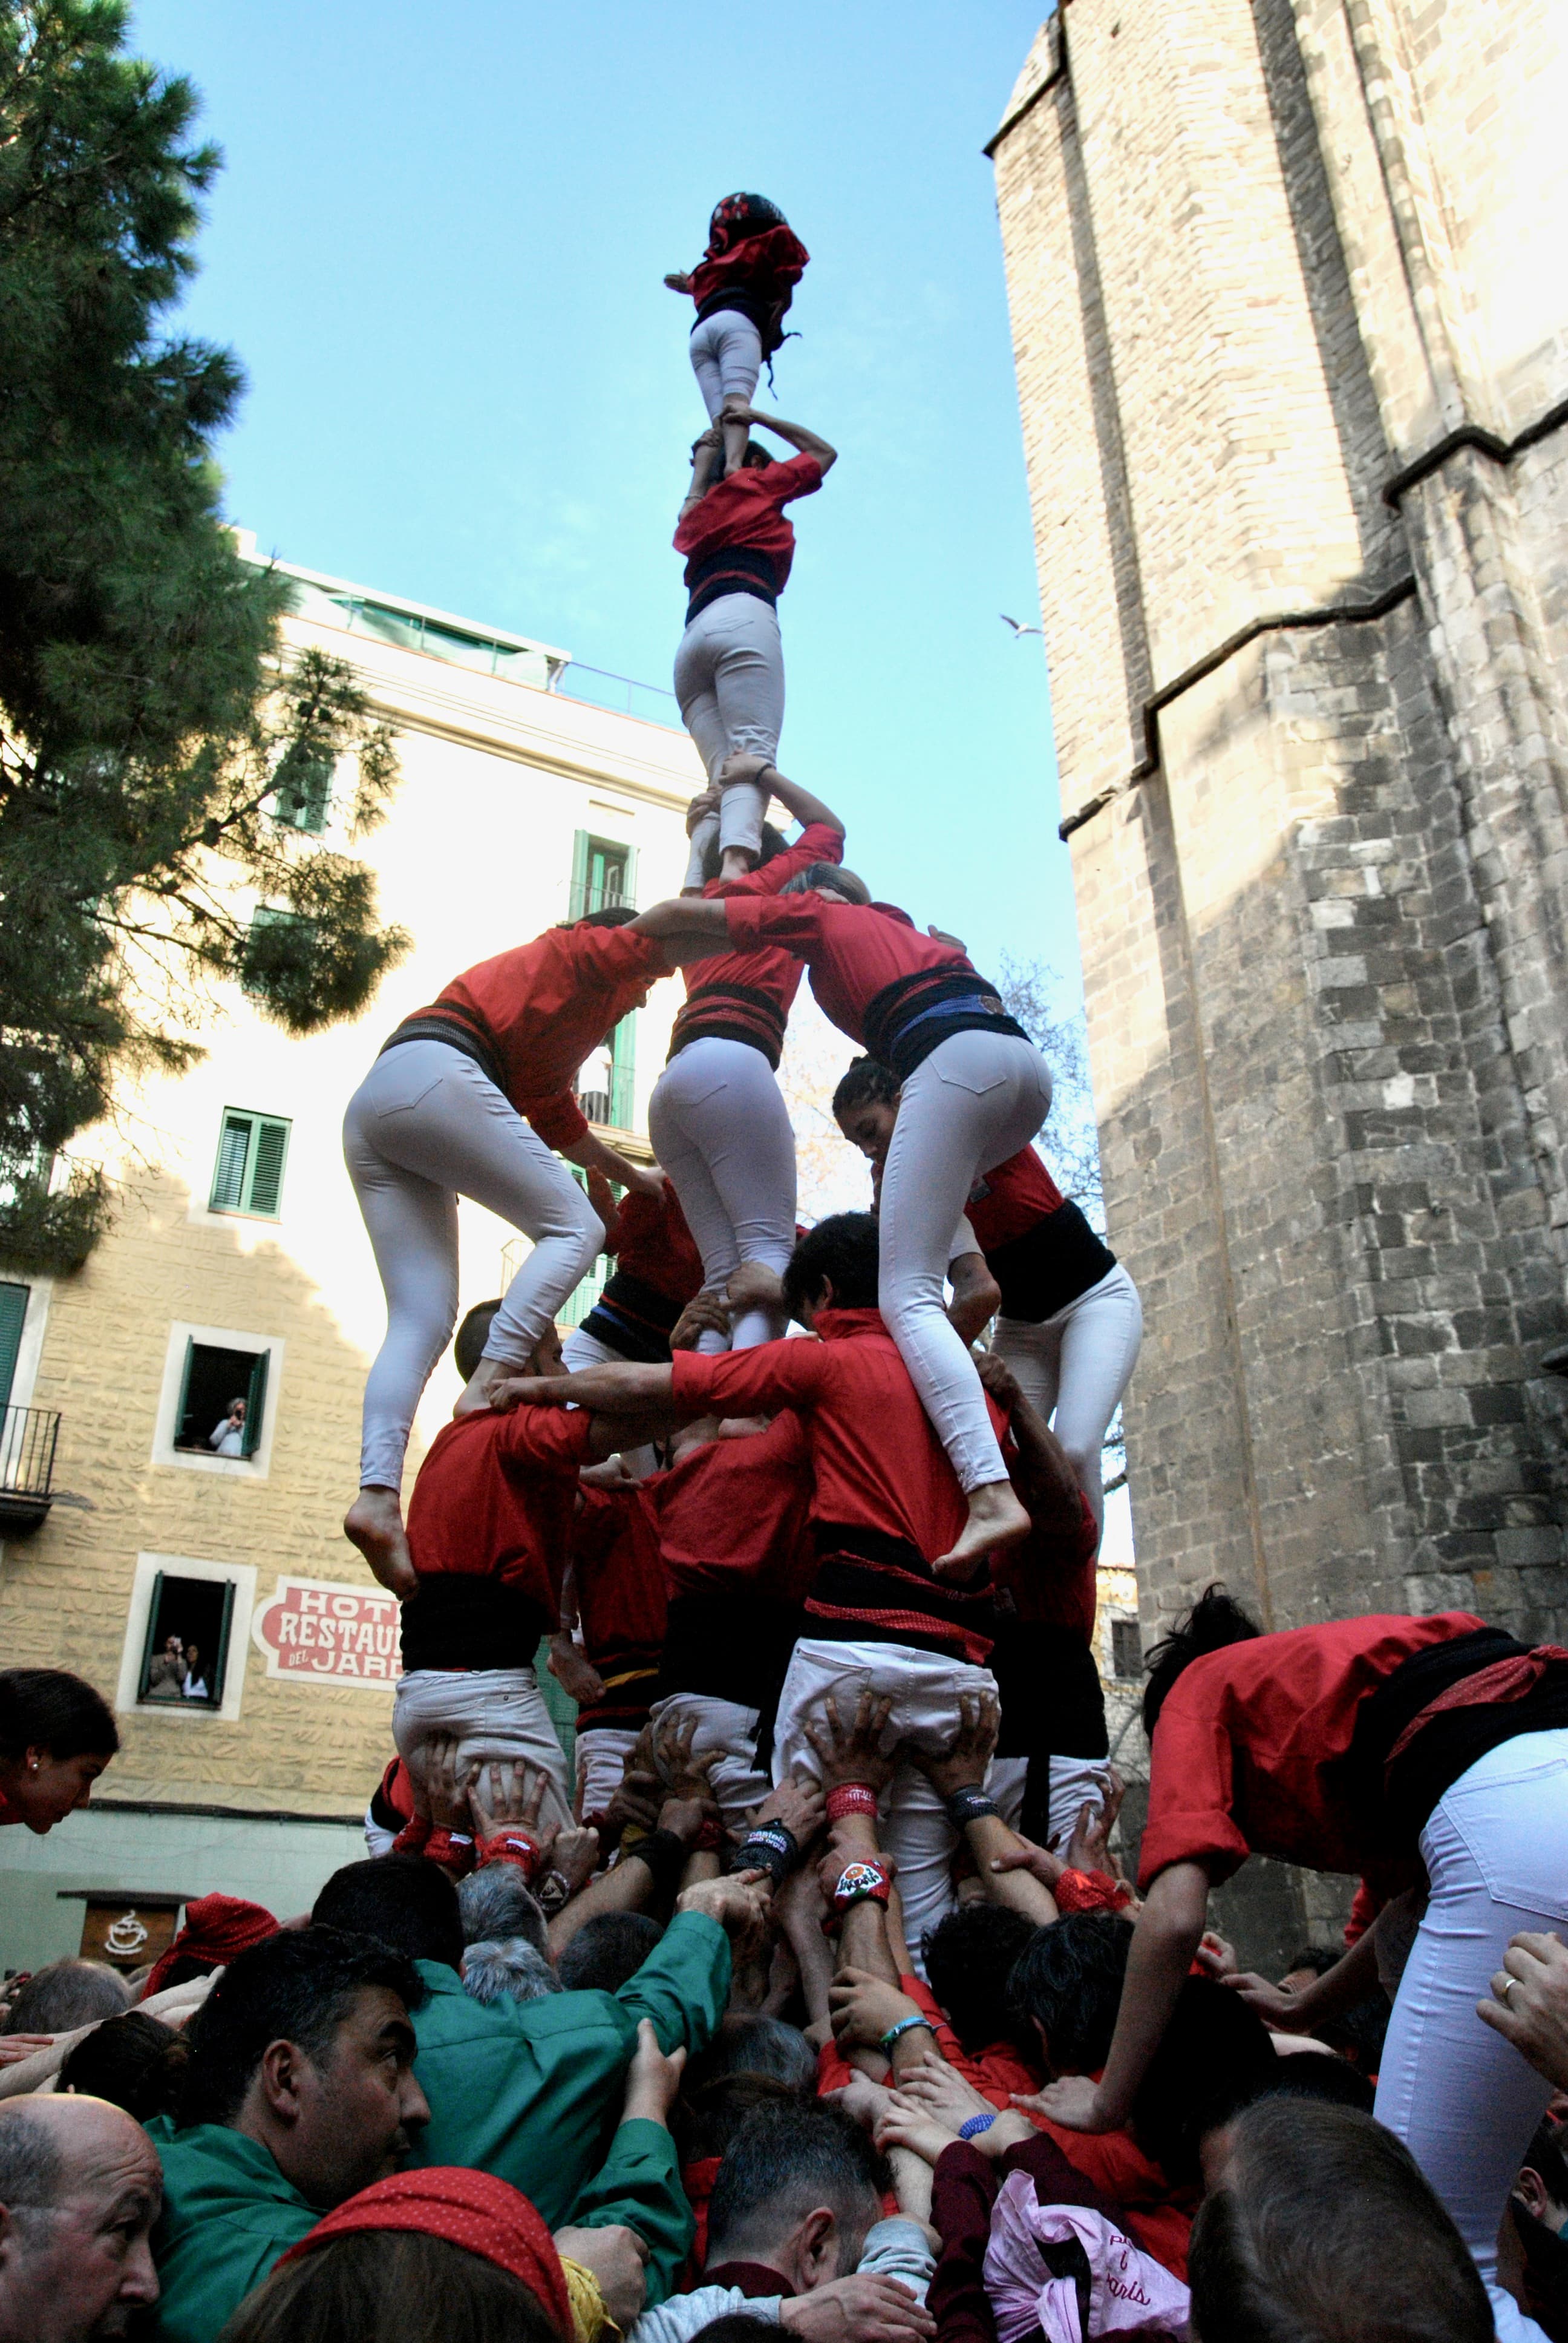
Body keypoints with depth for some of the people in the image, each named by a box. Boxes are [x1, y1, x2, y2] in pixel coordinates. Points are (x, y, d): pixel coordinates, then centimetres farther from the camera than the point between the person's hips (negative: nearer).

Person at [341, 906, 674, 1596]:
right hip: (431, 1078, -9)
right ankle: (487, 1387, -23)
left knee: (421, 1320, -2)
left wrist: (634, 1177, 48)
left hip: (369, 1115, 9)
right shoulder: (583, 951, 17)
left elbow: (559, 1121, 43)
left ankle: (378, 1494, -18)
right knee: (574, 1227, -5)